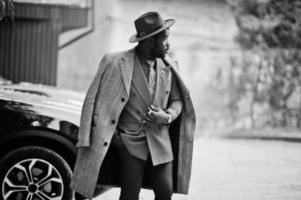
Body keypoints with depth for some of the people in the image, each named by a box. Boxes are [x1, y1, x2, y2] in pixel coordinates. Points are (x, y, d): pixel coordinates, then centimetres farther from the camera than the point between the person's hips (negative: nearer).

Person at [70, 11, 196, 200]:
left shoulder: (169, 66, 6)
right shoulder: (117, 63, -9)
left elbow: (177, 100, 15)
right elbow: (99, 100, -4)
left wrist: (167, 116, -7)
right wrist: (111, 134, -7)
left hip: (161, 141, 4)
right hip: (130, 142, -4)